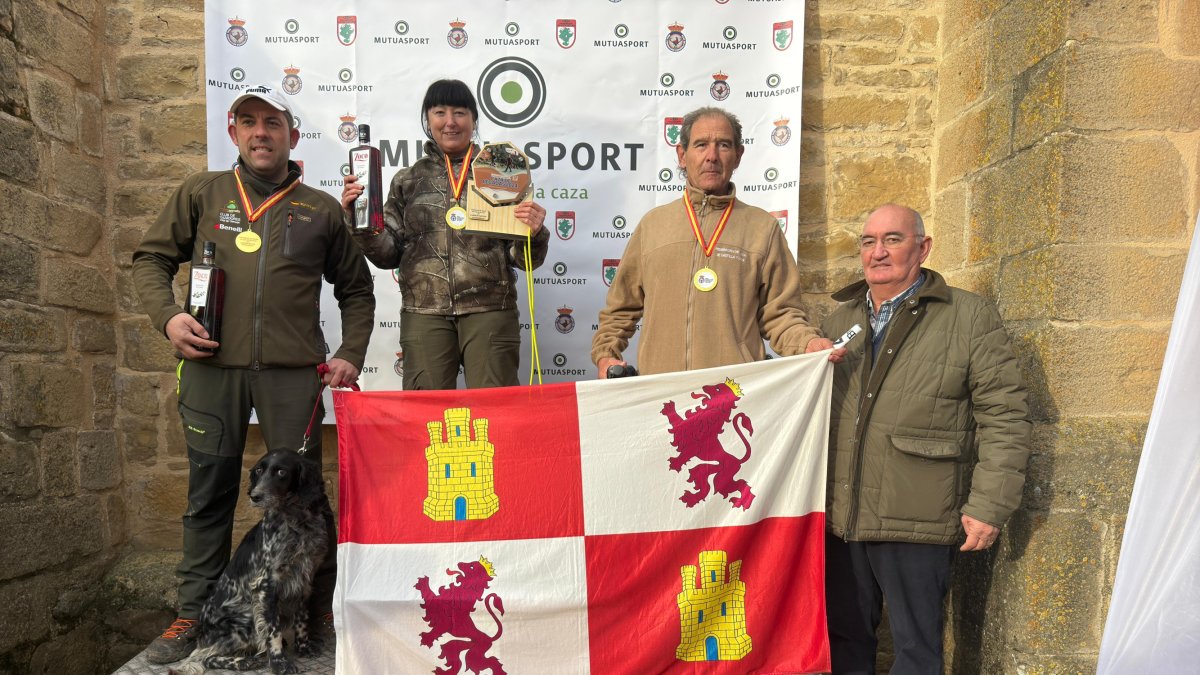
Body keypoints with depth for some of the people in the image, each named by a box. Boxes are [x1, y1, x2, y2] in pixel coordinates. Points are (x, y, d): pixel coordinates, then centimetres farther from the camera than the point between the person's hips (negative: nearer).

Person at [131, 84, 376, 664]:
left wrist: (351, 354, 5)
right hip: (211, 364, 1)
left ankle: (318, 609, 16)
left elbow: (356, 289, 16)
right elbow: (152, 258, 15)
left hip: (293, 372, -1)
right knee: (209, 493, 8)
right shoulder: (201, 193, 12)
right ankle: (194, 614, 21)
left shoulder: (320, 210, 11)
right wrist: (167, 315, -3)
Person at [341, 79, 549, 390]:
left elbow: (522, 258, 8)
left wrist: (534, 233, -13)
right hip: (425, 313, 2)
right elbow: (389, 255, 12)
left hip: (490, 311, -1)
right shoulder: (408, 181, 13)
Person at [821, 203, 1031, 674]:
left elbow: (1004, 418, -6)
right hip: (839, 517, 5)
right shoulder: (839, 320, 14)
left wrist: (989, 507, -11)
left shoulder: (971, 318, -1)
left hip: (917, 523, -4)